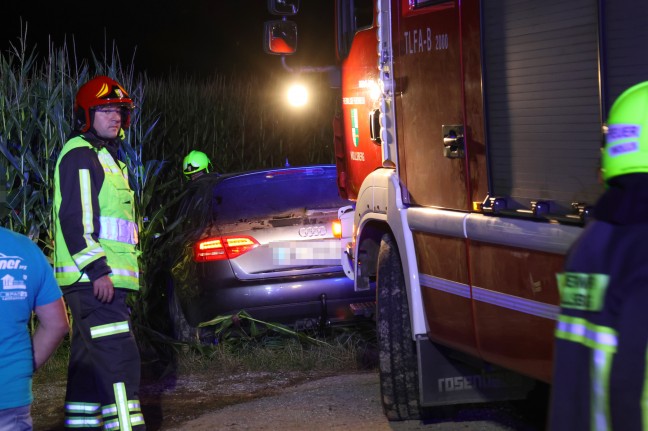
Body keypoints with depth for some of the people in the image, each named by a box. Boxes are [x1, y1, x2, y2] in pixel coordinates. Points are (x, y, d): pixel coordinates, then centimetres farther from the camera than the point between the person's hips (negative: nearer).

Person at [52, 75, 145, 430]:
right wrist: (97, 270, -24)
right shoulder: (81, 155, -10)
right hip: (93, 279, -11)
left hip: (103, 279, 11)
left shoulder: (106, 157, 23)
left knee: (90, 358, 13)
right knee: (118, 357, -16)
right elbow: (74, 218, -19)